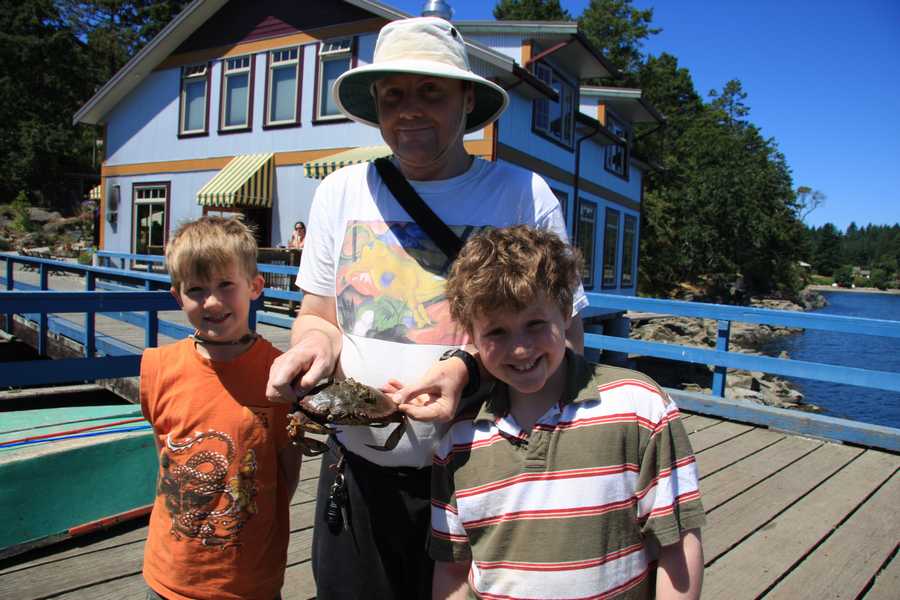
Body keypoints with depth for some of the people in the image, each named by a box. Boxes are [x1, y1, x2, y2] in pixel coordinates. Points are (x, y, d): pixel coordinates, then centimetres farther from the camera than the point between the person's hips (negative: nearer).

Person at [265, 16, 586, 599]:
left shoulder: (525, 195, -6)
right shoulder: (341, 191, 4)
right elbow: (317, 313, 11)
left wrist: (471, 369, -23)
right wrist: (315, 340, -12)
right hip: (358, 477, 3)